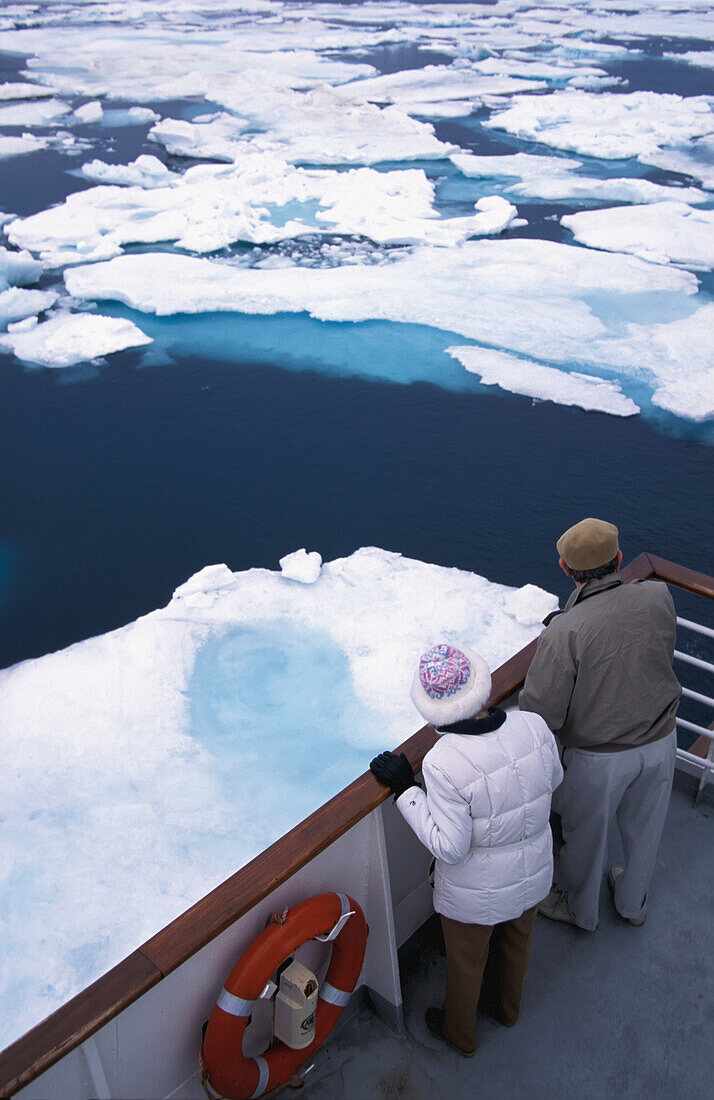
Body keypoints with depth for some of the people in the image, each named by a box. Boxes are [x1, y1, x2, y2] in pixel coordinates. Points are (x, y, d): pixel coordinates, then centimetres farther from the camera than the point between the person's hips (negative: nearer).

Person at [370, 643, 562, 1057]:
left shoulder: (444, 764, -37)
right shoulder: (534, 727, -22)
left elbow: (449, 847, -27)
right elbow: (554, 778, -2)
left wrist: (405, 789, -23)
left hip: (476, 894, -4)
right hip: (534, 872, 5)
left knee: (466, 962, 25)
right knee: (518, 942, 33)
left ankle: (460, 1034, 54)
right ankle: (509, 1009, 62)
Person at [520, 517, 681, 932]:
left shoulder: (566, 631, -30)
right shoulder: (659, 596, -17)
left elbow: (541, 711, -26)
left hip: (600, 755, -4)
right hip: (661, 741, 5)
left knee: (586, 834, 22)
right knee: (644, 828, 28)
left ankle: (580, 909, 47)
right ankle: (633, 902, 53)